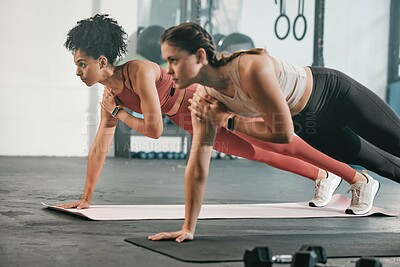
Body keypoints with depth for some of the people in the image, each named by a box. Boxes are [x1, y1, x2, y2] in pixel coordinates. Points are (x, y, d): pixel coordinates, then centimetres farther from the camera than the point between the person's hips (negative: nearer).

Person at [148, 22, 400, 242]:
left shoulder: (251, 69, -43)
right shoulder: (205, 95, -21)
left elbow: (284, 133, -38)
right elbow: (197, 165, -18)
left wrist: (230, 121, -30)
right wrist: (188, 229, -19)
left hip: (336, 94, -5)